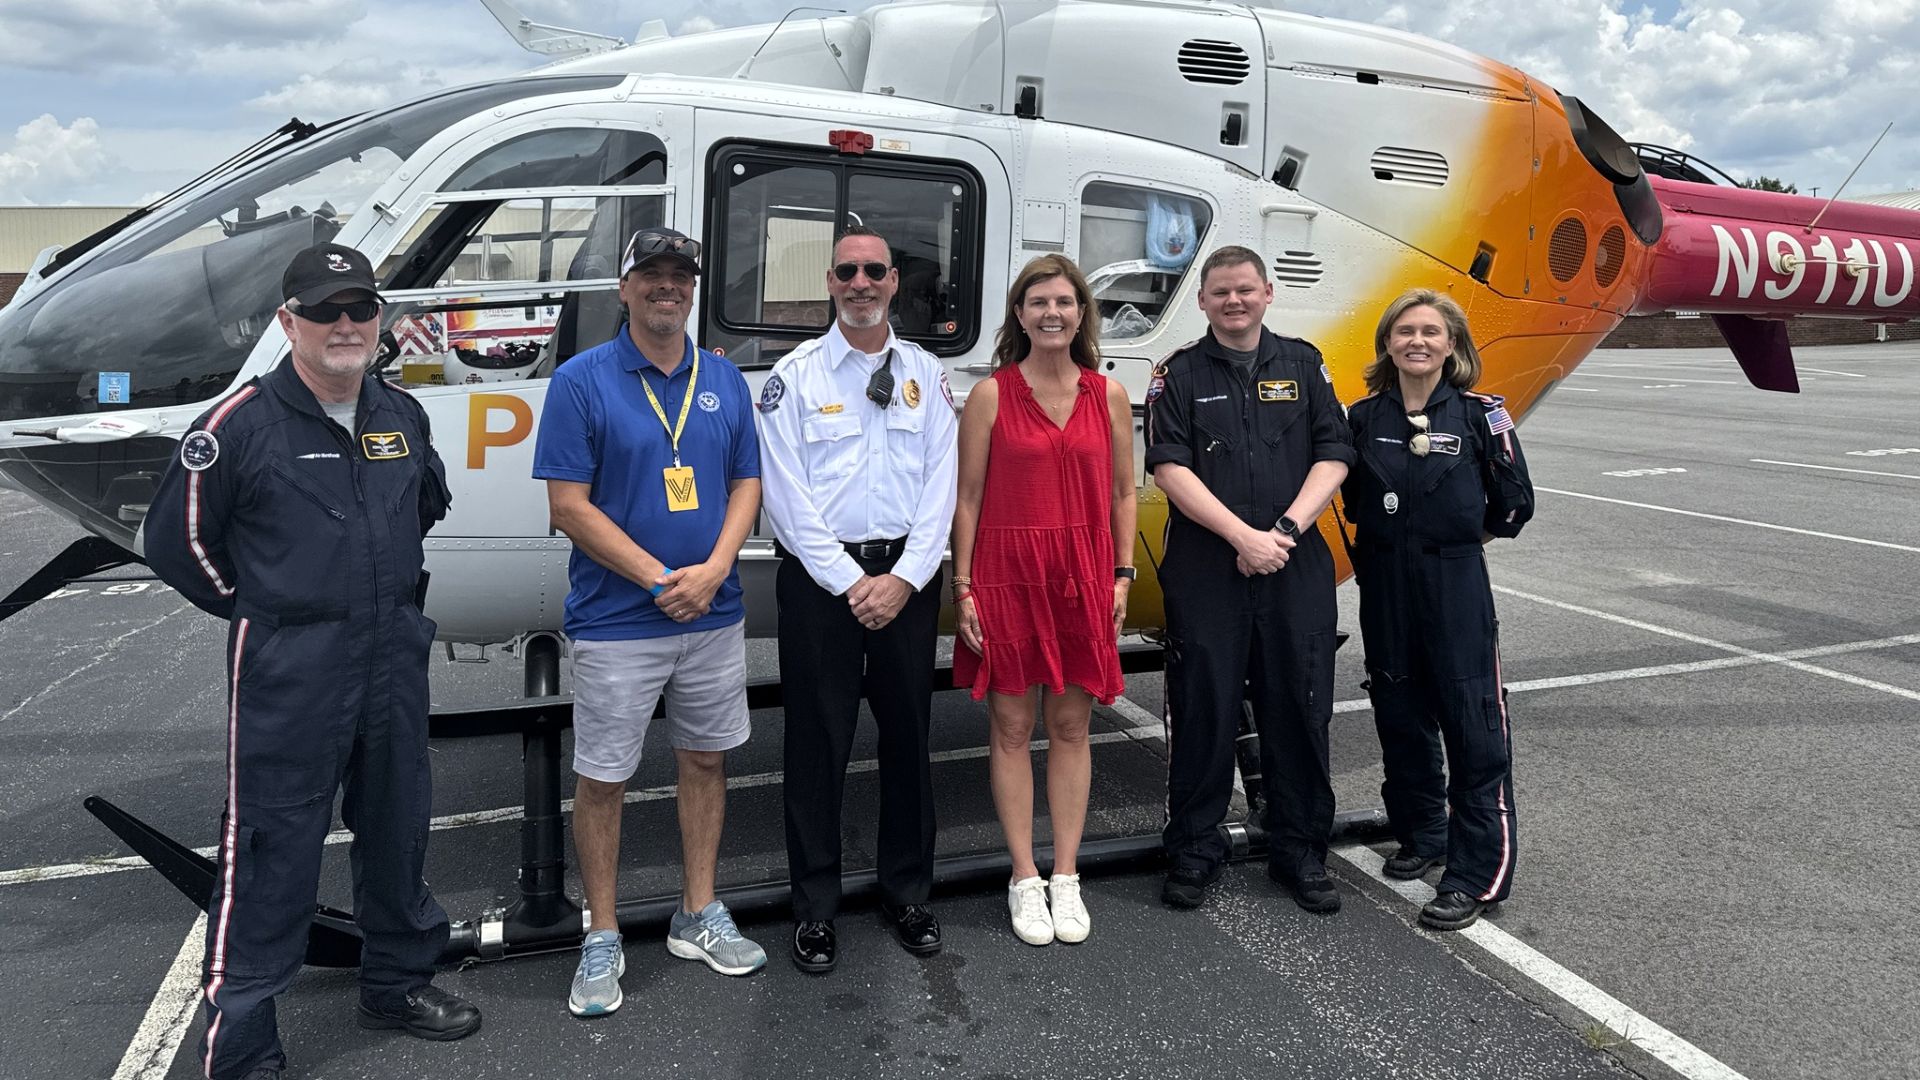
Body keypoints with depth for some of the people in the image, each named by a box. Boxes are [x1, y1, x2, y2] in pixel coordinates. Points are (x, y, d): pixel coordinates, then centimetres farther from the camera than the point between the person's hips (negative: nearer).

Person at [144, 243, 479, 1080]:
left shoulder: (402, 417, 5)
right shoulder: (242, 425, -12)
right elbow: (174, 541, -6)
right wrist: (265, 610, -1)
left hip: (394, 661, 6)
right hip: (288, 674, -6)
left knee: (397, 830, 18)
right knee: (273, 855, 1)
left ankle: (398, 981, 38)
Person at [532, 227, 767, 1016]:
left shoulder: (725, 381, 7)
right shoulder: (581, 381, -7)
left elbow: (747, 485, 7)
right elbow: (569, 506, -10)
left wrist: (713, 570, -10)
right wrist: (660, 579, -16)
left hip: (714, 617, 5)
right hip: (616, 623, -4)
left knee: (705, 760, 14)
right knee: (603, 778, 4)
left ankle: (698, 917, 29)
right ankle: (601, 940, 19)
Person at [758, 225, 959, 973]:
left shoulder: (925, 374, 9)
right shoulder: (796, 376, 0)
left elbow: (941, 487, 3)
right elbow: (789, 497, -6)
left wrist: (903, 579, -9)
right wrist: (851, 583, -12)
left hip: (906, 577, 3)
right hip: (820, 577, -2)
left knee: (908, 734, 10)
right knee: (818, 743, 3)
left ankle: (907, 892, 26)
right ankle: (815, 907, 16)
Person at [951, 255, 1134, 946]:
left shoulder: (1109, 395, 7)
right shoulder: (990, 395, -1)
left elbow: (1123, 493, 11)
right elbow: (967, 498, -1)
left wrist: (1121, 574, 3)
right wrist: (963, 587, -5)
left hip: (1083, 573, 2)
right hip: (1007, 572, -2)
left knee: (1071, 727, 8)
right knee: (1012, 727, 4)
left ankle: (1065, 878, 20)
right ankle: (1024, 880, 17)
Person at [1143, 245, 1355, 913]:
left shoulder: (1302, 365, 11)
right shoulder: (1179, 375, 4)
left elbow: (1333, 456, 4)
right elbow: (1170, 469, -6)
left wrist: (1286, 529, -10)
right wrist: (1244, 536, -14)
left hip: (1297, 568, 2)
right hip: (1204, 570, -2)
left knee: (1299, 709, 7)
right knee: (1203, 709, 3)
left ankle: (1301, 851, 21)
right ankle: (1195, 851, 17)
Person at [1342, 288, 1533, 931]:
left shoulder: (1480, 415, -4)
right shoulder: (1364, 418, 4)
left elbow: (1514, 503, 2)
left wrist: (1461, 537, 5)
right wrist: (1388, 542, 6)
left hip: (1457, 587, -3)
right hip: (1385, 587, 4)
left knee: (1474, 725, -4)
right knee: (1400, 716, 13)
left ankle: (1478, 876, 3)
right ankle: (1421, 835, 32)